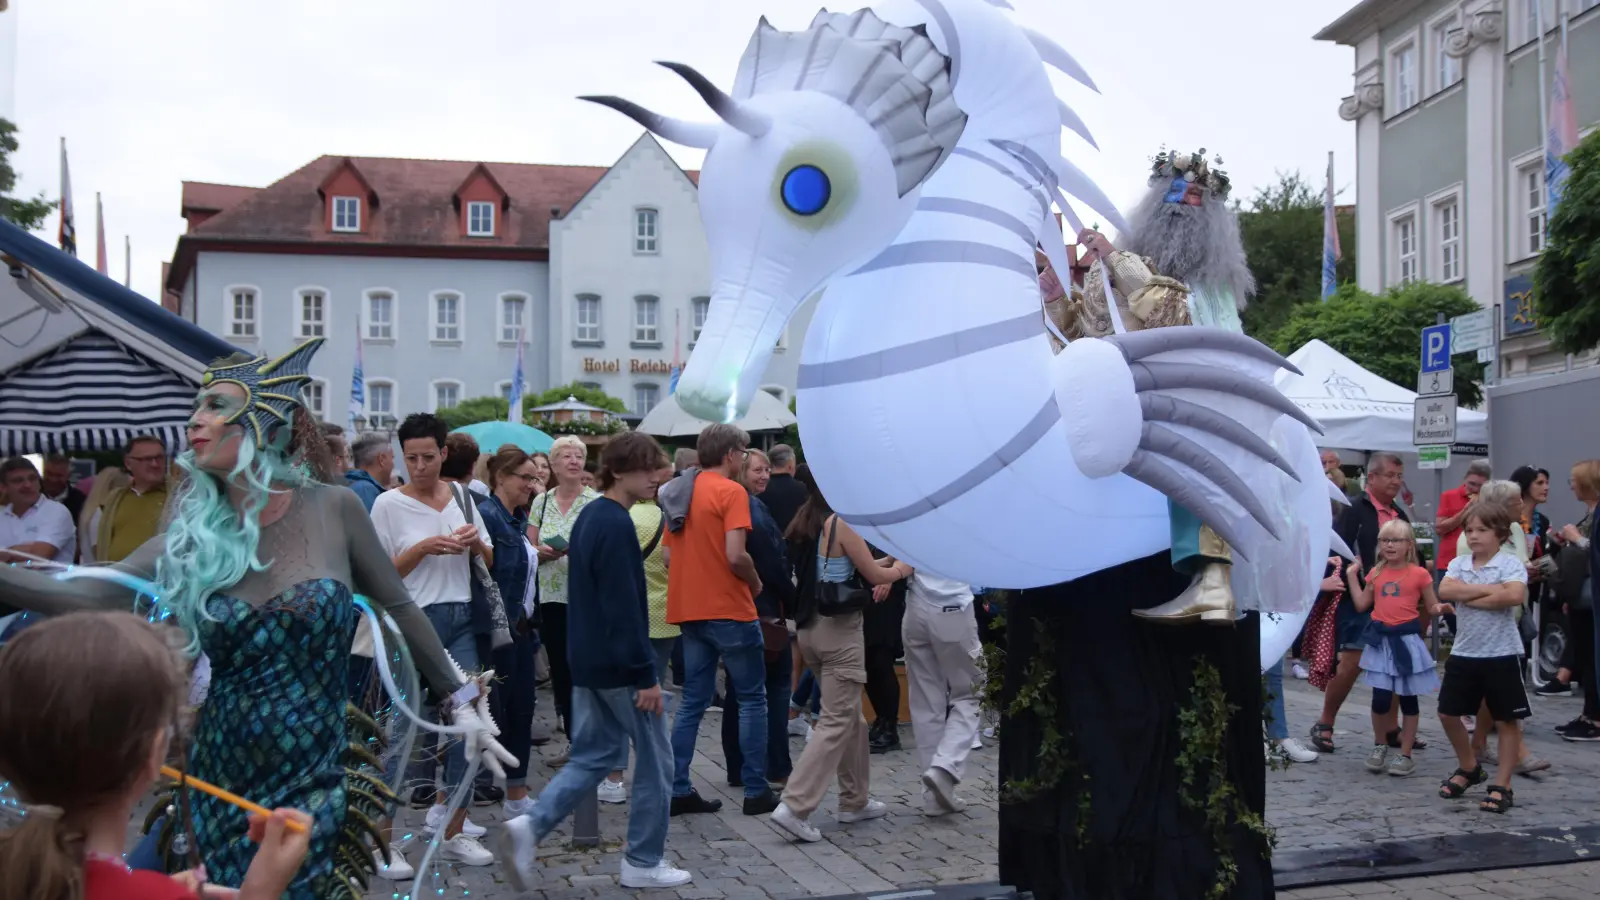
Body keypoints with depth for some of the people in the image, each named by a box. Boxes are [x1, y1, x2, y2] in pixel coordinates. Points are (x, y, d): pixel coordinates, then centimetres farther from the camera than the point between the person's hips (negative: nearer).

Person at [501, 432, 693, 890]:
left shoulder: (588, 517, 11)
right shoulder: (617, 526, -18)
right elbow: (624, 608, -23)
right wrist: (646, 675, -20)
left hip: (587, 663, 9)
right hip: (619, 666, -9)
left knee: (591, 756, 14)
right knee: (654, 760, 5)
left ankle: (531, 826, -2)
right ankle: (643, 862, 14)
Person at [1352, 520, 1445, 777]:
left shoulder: (1419, 574, -4)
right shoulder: (1376, 573, 7)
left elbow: (1431, 607, 2)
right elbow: (1361, 605, 11)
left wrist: (1440, 608, -19)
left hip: (1407, 639, -2)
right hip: (1381, 639, 2)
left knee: (1407, 698, 6)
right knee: (1380, 698, -2)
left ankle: (1405, 755, 14)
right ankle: (1380, 746, 21)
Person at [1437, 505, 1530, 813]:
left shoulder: (1510, 564, -9)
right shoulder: (1458, 564, 4)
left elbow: (1515, 596, -27)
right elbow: (1444, 591, -14)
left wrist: (1469, 597, -18)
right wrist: (1491, 589, -17)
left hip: (1502, 654, -5)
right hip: (1464, 653, 5)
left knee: (1507, 720, 3)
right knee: (1448, 713, 10)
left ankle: (1502, 786, 11)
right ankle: (1469, 768, 31)